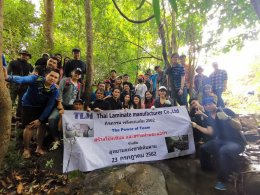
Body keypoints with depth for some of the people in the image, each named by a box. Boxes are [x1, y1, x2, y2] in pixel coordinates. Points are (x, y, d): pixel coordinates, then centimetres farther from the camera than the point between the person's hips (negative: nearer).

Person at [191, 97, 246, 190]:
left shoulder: (226, 111, -16)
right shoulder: (209, 117, 5)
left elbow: (239, 127, -23)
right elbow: (210, 132, 7)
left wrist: (227, 118, -42)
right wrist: (196, 125, 5)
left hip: (236, 141, -8)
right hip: (221, 141, 8)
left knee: (224, 151, -38)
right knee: (203, 147, 10)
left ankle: (222, 180, -20)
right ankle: (207, 167, 30)